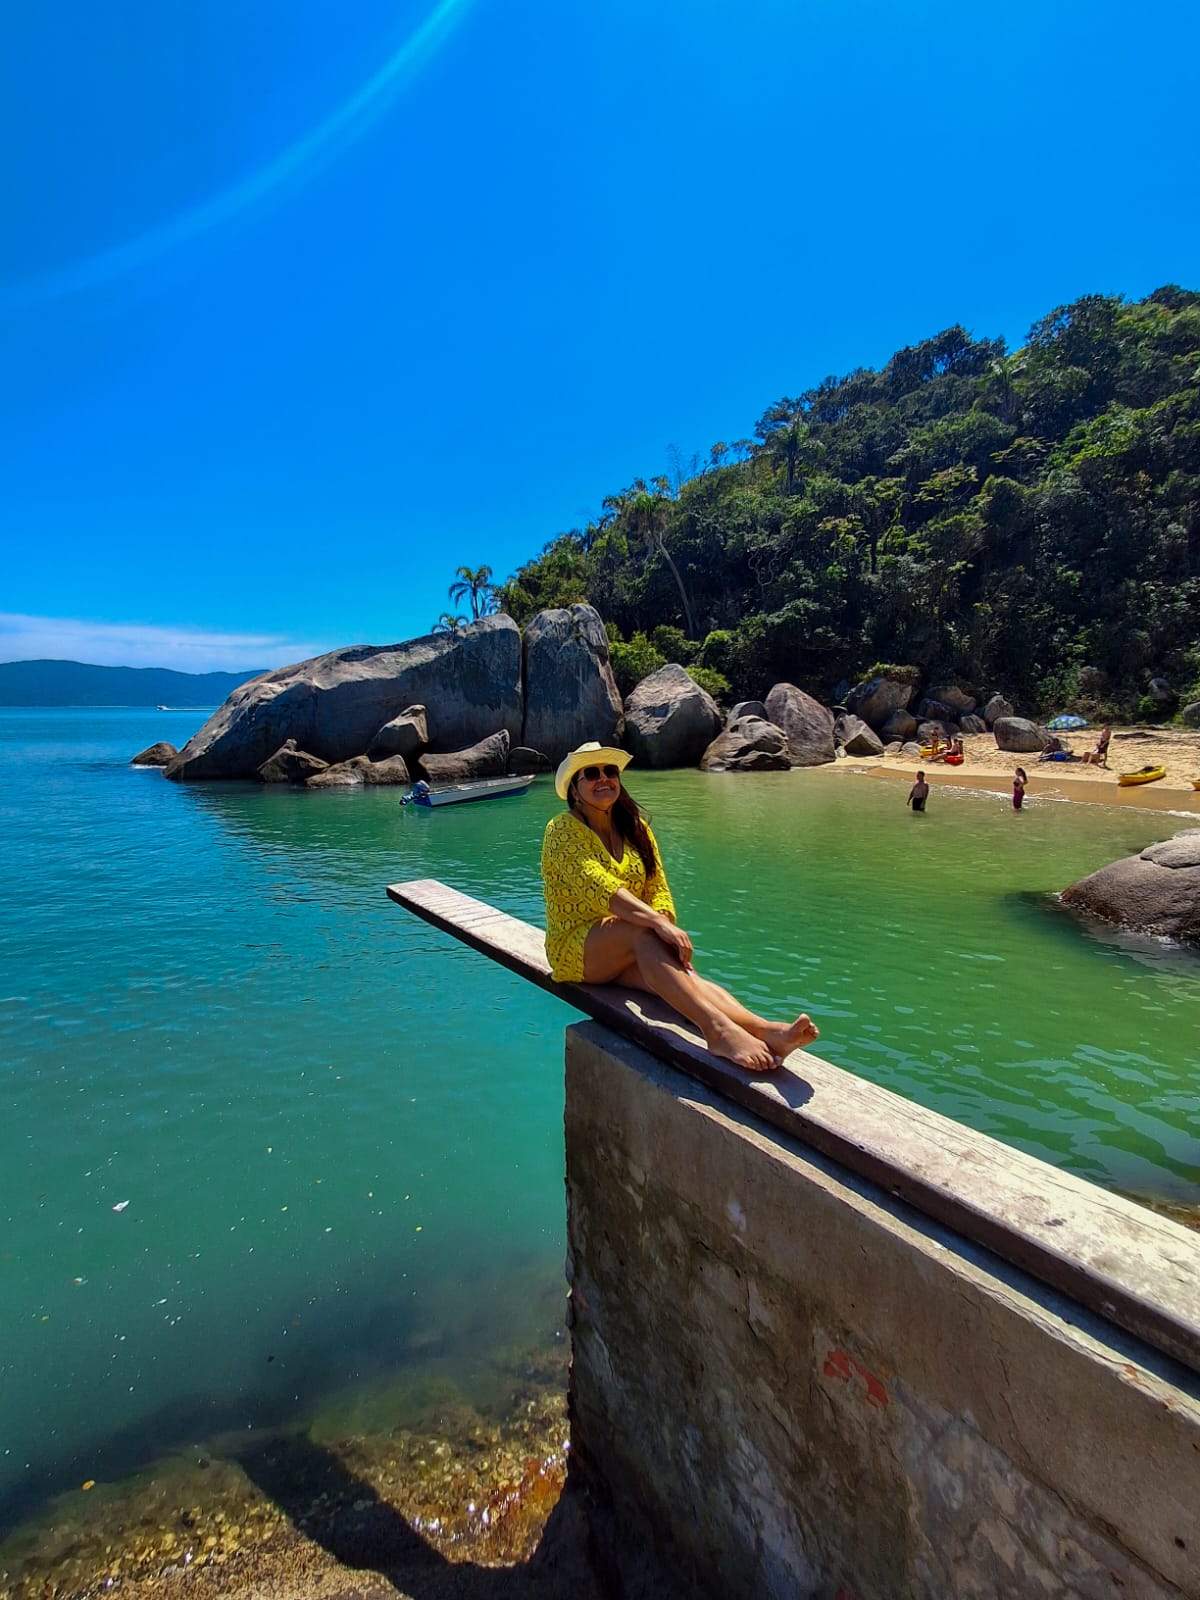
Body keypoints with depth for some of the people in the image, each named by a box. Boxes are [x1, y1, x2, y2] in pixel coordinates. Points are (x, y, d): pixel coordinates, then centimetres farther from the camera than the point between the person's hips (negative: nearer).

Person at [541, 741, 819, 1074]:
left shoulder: (636, 828, 10)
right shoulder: (562, 830, -8)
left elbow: (658, 890, 4)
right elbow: (599, 887, -25)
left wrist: (662, 920, -20)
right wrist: (659, 924, -37)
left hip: (629, 952, 5)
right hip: (576, 948, -4)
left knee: (680, 974, -29)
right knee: (643, 932, -36)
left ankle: (763, 1029, -52)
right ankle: (717, 1029, -53)